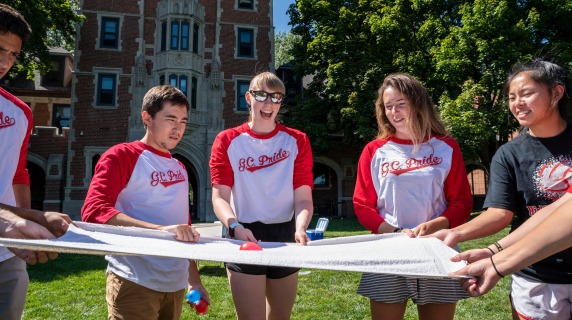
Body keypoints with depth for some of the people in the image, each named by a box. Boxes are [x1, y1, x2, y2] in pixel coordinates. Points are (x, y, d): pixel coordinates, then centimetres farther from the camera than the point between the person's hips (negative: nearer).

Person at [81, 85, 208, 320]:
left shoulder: (180, 168, 14)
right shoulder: (121, 156, -6)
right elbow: (93, 211, -20)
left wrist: (194, 281, 16)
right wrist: (161, 229, -29)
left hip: (175, 286, 7)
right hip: (135, 285, -6)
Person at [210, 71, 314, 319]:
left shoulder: (297, 141, 3)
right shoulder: (227, 141, 0)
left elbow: (303, 198, -3)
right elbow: (220, 197, -6)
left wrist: (300, 229, -23)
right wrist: (235, 226, -26)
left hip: (285, 238, 3)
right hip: (244, 239, -2)